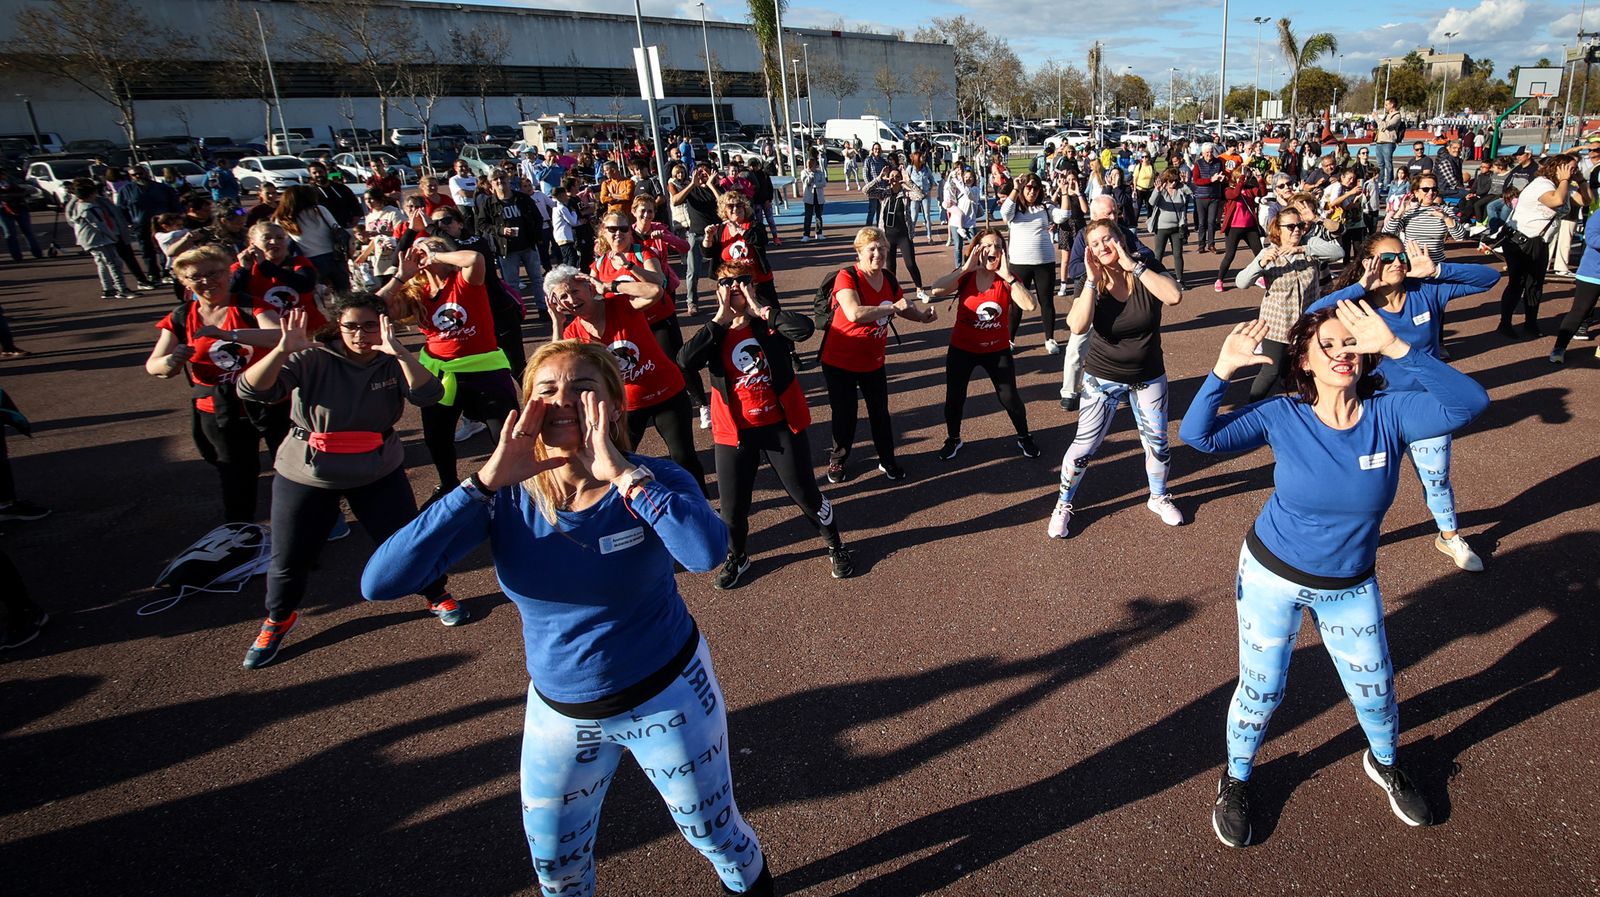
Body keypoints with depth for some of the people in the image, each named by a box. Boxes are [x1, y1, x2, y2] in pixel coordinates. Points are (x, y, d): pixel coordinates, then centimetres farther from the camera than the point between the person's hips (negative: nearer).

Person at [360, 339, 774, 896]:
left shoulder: (653, 481, -20)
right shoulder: (507, 496, -15)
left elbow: (706, 551, -43)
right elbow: (380, 582, -26)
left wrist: (620, 472, -39)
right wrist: (486, 480, -31)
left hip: (668, 696, -2)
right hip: (559, 709, 3)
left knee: (716, 835, 19)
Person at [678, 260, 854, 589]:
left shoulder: (771, 322, -2)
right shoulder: (714, 333, 0)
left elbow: (805, 328, -24)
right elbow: (685, 360, -20)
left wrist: (761, 310, -18)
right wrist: (720, 319, -16)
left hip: (780, 426, -1)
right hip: (734, 432, 1)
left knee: (805, 493, 9)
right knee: (733, 506, 9)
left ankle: (836, 546, 34)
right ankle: (736, 558, 38)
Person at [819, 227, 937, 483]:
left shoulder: (888, 278, -1)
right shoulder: (846, 277, -21)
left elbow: (903, 307, 15)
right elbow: (854, 313, -39)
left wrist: (922, 315, -5)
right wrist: (891, 308, -31)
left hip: (873, 361, 5)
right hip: (840, 361, -5)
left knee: (880, 412, 11)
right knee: (845, 414, 8)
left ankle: (887, 461, 28)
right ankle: (837, 460, 31)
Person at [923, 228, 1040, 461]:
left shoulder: (1007, 279, -8)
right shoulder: (965, 276, -9)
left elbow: (1029, 305, -25)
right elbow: (936, 290, -28)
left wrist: (1007, 275, -26)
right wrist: (966, 268, -27)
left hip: (997, 350, 0)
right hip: (962, 349, 0)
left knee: (1009, 398, 6)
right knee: (954, 397, 7)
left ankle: (1024, 437, 32)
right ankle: (953, 439, 33)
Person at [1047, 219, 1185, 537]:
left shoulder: (1147, 272, -10)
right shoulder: (1092, 283, -10)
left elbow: (1174, 296, -32)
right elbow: (1078, 326, -28)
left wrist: (1133, 265, -29)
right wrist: (1093, 279, -28)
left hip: (1149, 377, 1)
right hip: (1103, 378, -1)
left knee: (1157, 442, 15)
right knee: (1084, 446, 0)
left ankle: (1158, 497, 40)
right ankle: (1063, 505, 19)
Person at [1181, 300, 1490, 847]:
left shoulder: (1389, 413, -14)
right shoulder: (1282, 416, -17)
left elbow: (1469, 403, -31)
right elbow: (1198, 435, -26)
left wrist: (1394, 347, -40)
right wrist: (1222, 371, -39)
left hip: (1351, 586, 2)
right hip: (1272, 576, -2)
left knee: (1375, 690, 21)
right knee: (1261, 691, 11)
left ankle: (1384, 763, 55)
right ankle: (1236, 781, 38)